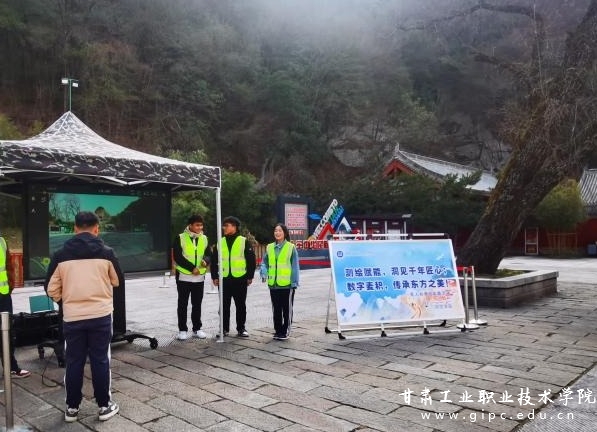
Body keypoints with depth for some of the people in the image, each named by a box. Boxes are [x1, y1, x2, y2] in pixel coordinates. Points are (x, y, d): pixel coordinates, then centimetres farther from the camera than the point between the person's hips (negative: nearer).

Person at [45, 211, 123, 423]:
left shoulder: (61, 255, -3)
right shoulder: (106, 253, -6)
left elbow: (51, 289, 2)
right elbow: (118, 281, 7)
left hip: (72, 317, 1)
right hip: (101, 315, -1)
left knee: (74, 362, 13)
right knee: (100, 361, 8)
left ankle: (72, 408, 23)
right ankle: (104, 406, 17)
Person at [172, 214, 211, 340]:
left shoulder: (204, 239, 8)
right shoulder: (180, 238, -6)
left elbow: (209, 254, 8)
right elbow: (177, 257, -12)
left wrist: (206, 260, -16)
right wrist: (192, 268, -18)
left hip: (199, 277, 4)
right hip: (184, 276, -4)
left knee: (197, 304, 11)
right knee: (183, 304, 5)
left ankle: (197, 328, 21)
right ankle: (182, 329, 14)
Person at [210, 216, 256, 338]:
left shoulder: (244, 241, -1)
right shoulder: (220, 242, 8)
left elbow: (251, 260, -1)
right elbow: (214, 260, 11)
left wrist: (250, 276, -4)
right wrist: (214, 276, 5)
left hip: (240, 279, -3)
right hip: (224, 279, 3)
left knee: (240, 305, 6)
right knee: (224, 305, 8)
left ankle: (241, 328, 17)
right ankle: (224, 328, 19)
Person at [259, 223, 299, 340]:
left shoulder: (291, 247, -6)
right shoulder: (269, 247, 6)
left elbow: (295, 266, -5)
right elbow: (264, 262, 10)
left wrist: (295, 282, -8)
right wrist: (264, 273, -9)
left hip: (287, 284, -4)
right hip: (273, 284, 4)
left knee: (287, 309, 5)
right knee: (276, 309, 13)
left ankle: (285, 332, 16)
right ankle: (278, 331, 25)